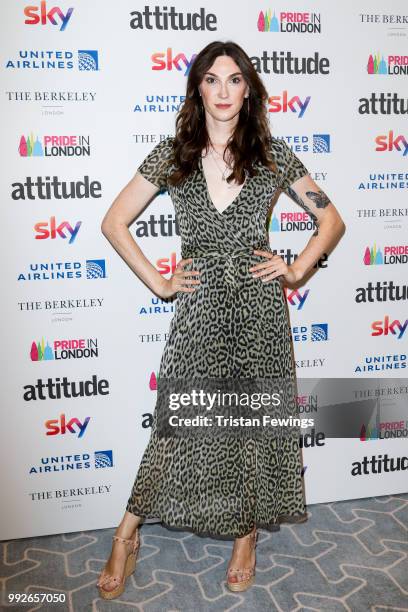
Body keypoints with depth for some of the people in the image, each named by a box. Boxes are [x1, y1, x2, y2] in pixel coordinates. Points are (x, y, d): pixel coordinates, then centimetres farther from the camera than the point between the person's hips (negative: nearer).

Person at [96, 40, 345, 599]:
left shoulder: (273, 154, 3)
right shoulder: (172, 154, 2)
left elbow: (332, 221, 10)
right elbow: (114, 222, 4)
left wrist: (295, 271, -1)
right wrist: (159, 283, -1)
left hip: (259, 306, 1)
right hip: (200, 307, 0)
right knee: (181, 424, 5)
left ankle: (247, 534, 33)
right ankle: (127, 536, 25)